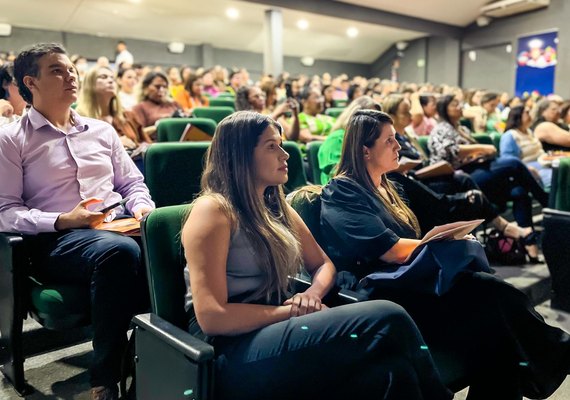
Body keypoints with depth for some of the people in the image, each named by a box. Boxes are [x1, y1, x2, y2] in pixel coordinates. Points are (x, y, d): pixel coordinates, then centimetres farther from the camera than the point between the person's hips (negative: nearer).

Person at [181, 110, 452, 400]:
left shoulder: (277, 207, 15)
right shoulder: (213, 210, -9)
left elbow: (323, 264, 21)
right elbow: (211, 316, -15)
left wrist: (313, 294, -3)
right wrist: (292, 311, -11)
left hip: (275, 331, 7)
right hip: (235, 352, -6)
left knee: (393, 372, -24)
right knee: (388, 319, -23)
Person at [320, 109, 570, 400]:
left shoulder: (386, 187, 19)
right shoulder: (341, 192, -8)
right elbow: (391, 250, -16)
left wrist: (453, 241, -1)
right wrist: (452, 245, -6)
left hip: (409, 277, 8)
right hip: (378, 292, -8)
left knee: (493, 293, -19)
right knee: (490, 295, -24)